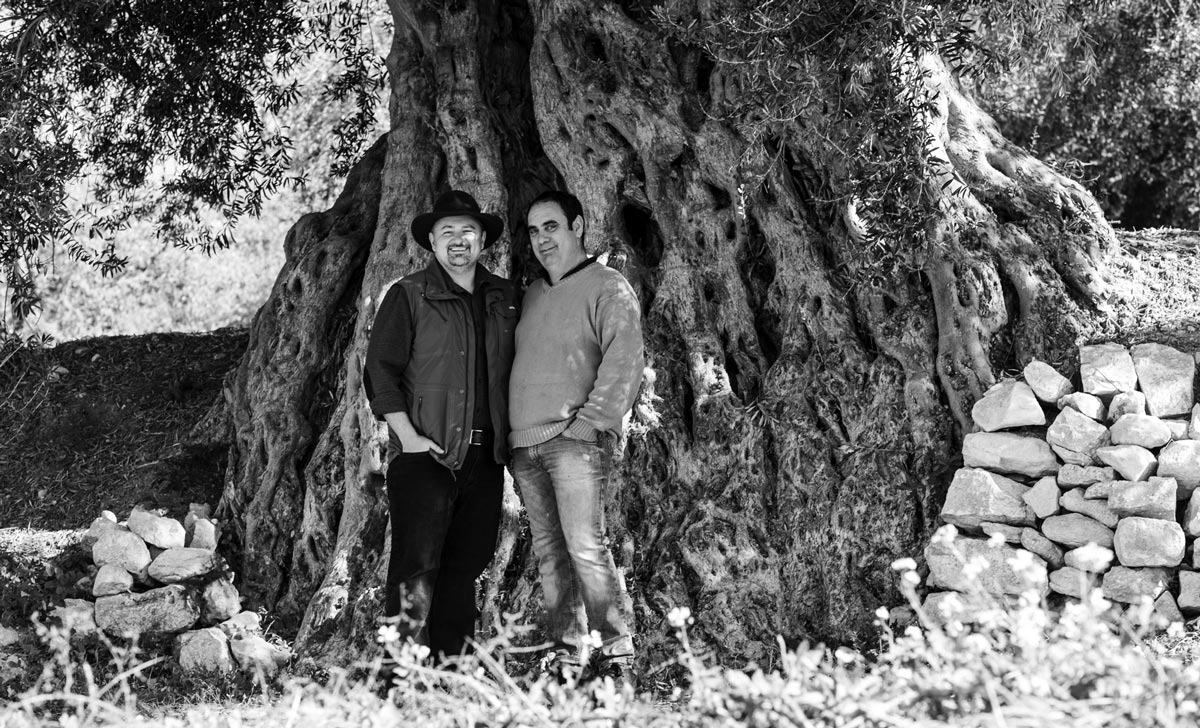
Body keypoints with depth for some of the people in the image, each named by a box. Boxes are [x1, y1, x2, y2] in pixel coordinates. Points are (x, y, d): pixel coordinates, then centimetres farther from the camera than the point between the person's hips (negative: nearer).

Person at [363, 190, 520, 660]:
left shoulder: (505, 299, 14)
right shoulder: (408, 296, 0)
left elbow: (516, 371, 21)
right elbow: (380, 371, -4)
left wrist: (509, 433, 10)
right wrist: (408, 436, -12)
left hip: (484, 456, 5)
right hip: (426, 451, -5)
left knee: (466, 567, 8)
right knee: (417, 565, -11)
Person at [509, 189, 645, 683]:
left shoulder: (607, 288, 0)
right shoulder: (532, 294, 21)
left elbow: (624, 364, -9)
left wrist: (590, 421, -16)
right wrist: (508, 430, 13)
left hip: (575, 439, -7)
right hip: (524, 444, 7)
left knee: (586, 548, -14)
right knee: (549, 555, 5)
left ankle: (615, 658, -11)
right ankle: (562, 657, 7)